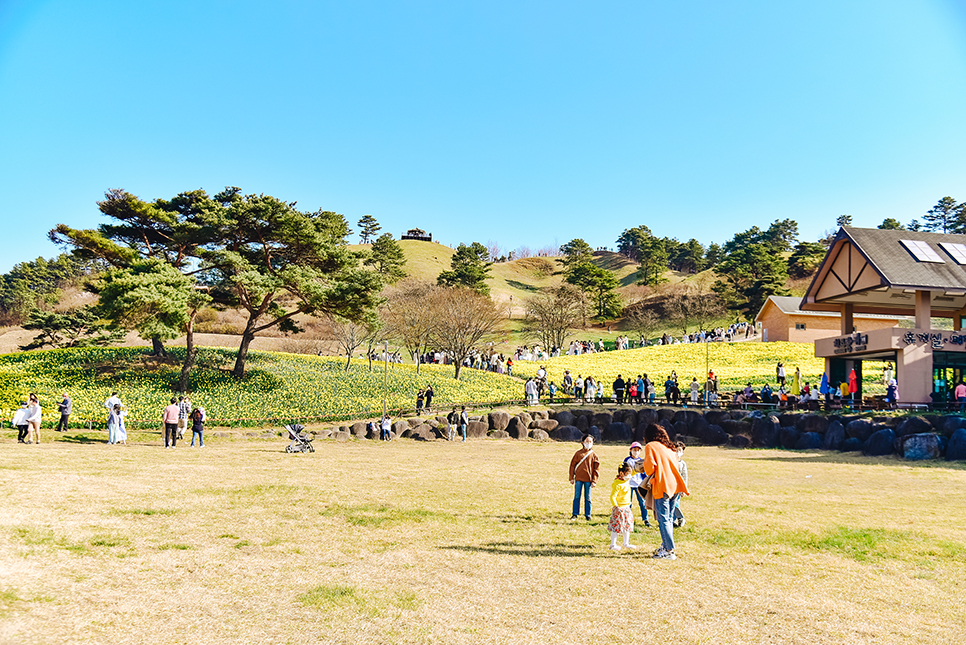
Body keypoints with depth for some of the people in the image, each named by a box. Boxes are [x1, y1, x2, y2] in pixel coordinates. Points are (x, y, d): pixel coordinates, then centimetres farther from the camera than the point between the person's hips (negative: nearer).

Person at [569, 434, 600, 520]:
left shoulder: (594, 455, 3)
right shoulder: (578, 453, 3)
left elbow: (596, 468, 3)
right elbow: (572, 465, 6)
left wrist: (594, 481, -3)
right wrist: (571, 478, 1)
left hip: (588, 479, 0)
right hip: (578, 478, 0)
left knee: (588, 498, 6)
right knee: (577, 496, 3)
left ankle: (588, 515, 16)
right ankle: (575, 514, 11)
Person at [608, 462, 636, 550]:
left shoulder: (627, 480, 2)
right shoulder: (617, 484, -23)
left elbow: (632, 473, 22)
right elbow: (612, 497, -26)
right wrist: (616, 507, -36)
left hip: (627, 507, 9)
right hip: (619, 508, -9)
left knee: (628, 525, 14)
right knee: (616, 526, -3)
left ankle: (626, 543, 26)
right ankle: (613, 544, 8)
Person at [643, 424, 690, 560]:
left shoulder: (650, 446, -5)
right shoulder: (669, 447, 16)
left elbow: (650, 466, -14)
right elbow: (674, 465, 15)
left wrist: (649, 473, 6)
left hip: (661, 486, -8)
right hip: (672, 485, 8)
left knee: (663, 519, -4)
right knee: (667, 518, 17)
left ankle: (669, 551, -5)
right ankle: (666, 546, 23)